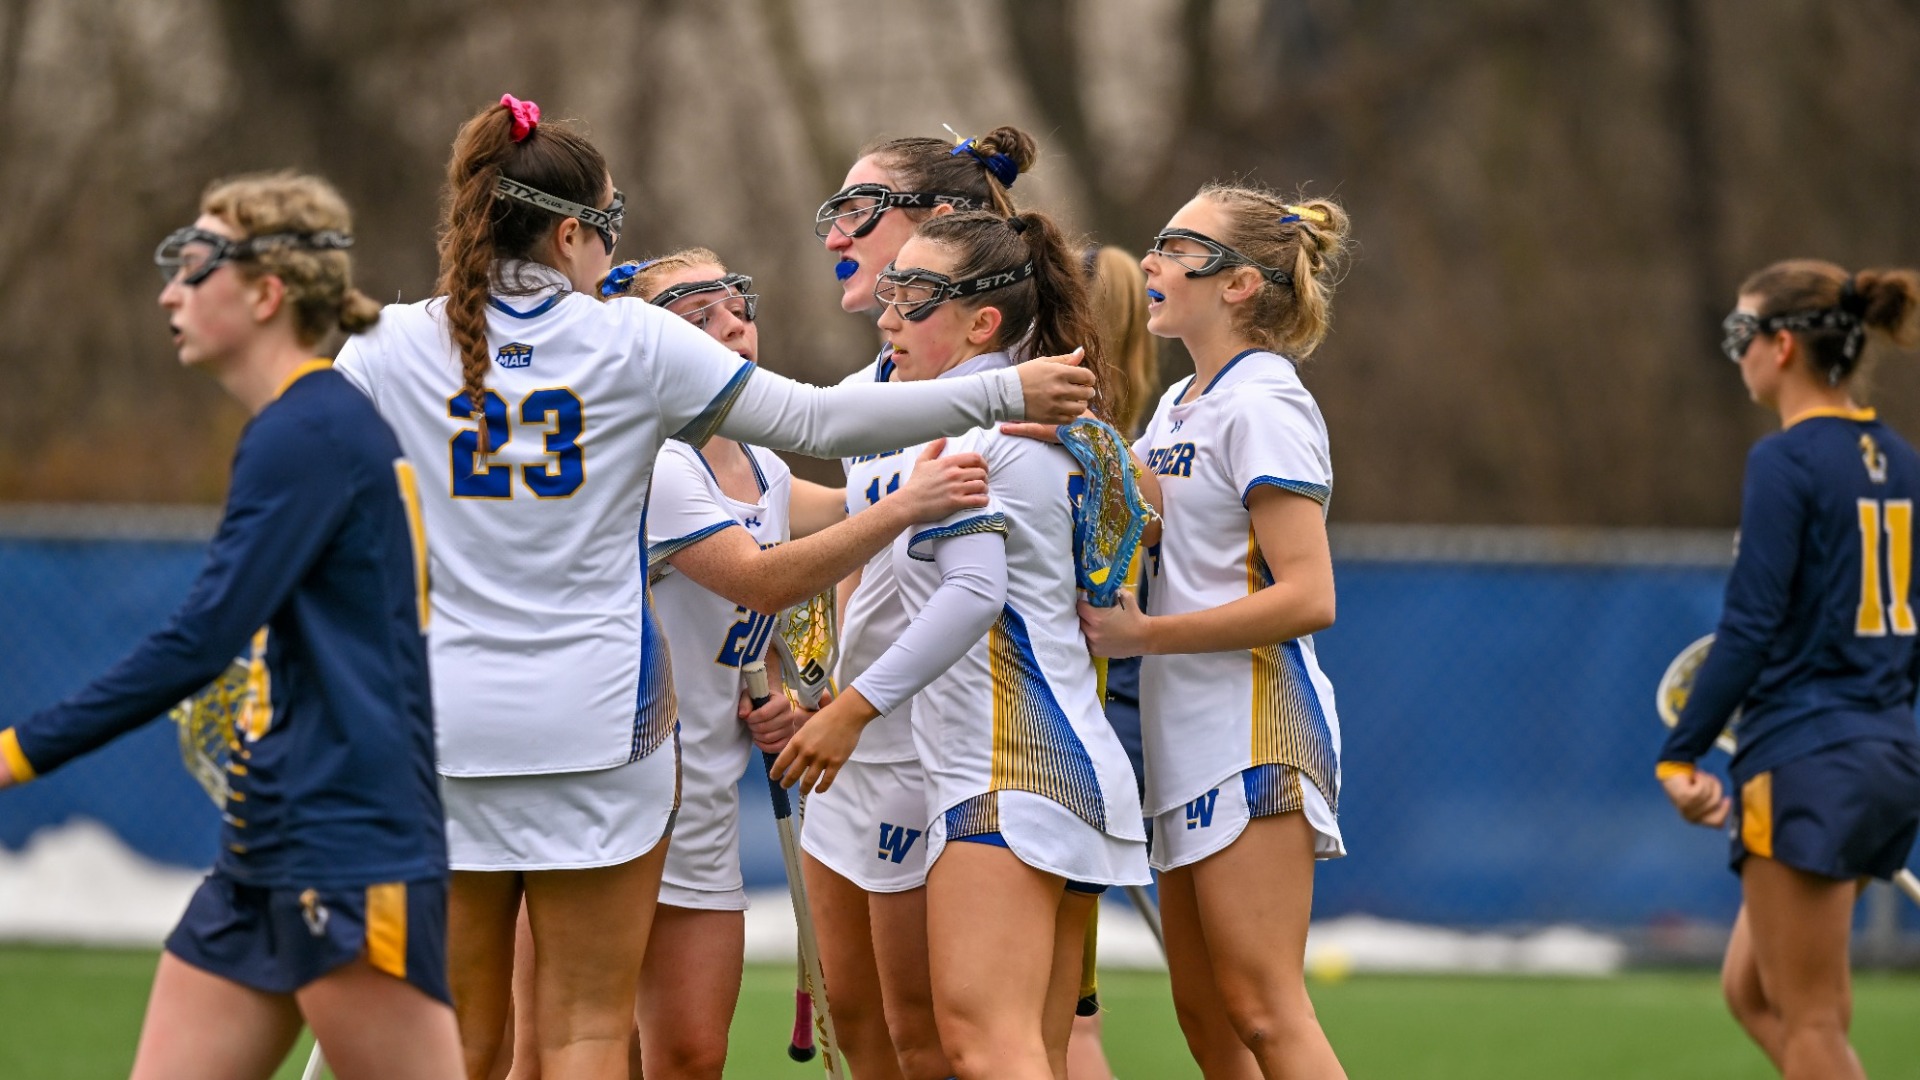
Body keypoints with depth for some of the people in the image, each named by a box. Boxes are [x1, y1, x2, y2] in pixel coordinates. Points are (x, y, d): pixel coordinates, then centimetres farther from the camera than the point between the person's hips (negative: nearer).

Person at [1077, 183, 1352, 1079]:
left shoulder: (1263, 408, -12)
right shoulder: (1177, 407, 16)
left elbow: (1307, 598, -18)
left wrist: (1144, 636, -16)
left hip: (1254, 731, -10)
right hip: (1188, 737, 10)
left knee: (1259, 1008, -12)